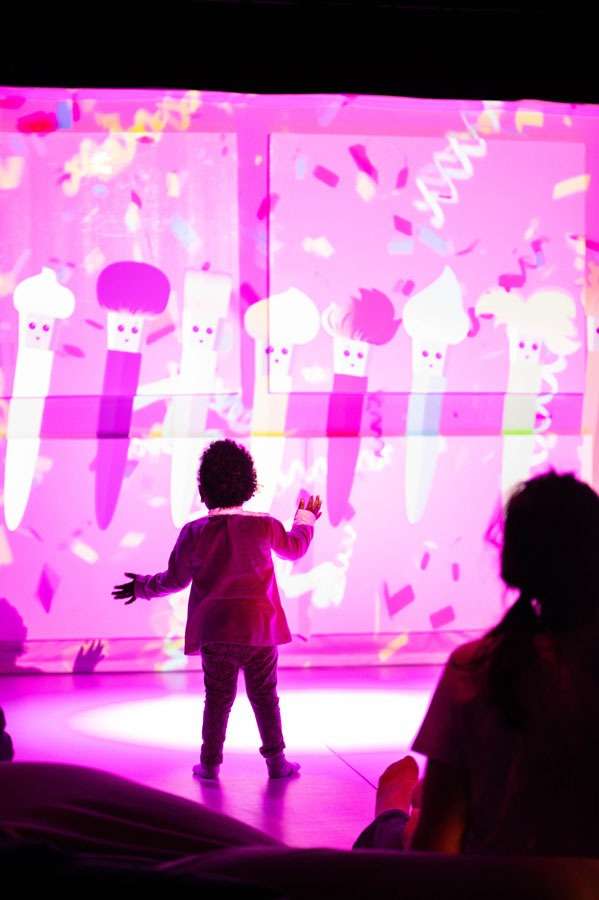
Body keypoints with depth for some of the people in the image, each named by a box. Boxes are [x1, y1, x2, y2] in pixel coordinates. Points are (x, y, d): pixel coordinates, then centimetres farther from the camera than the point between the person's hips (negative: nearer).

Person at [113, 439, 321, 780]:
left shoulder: (194, 532, -4)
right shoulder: (264, 526, -4)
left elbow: (175, 579, 5)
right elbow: (294, 547, 17)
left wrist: (142, 586, 25)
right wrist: (306, 519, 38)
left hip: (215, 629, 0)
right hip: (260, 625, 0)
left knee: (218, 697, 10)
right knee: (265, 696, 9)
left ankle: (210, 762, 13)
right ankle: (276, 761, 12)